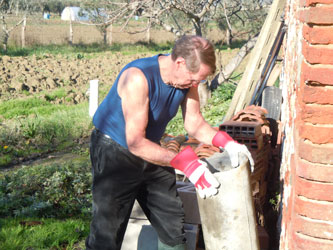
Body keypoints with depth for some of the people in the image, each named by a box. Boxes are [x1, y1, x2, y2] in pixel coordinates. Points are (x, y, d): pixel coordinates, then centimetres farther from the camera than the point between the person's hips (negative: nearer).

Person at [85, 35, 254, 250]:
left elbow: (194, 122, 4)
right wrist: (185, 162, -39)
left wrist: (225, 142, -14)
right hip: (115, 153, -7)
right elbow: (136, 143, -33)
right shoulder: (138, 78, -32)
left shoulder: (187, 78, -9)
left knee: (173, 227, 11)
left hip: (150, 150, 7)